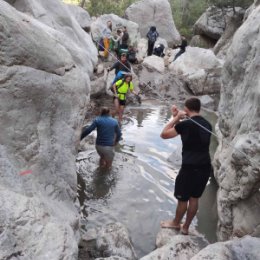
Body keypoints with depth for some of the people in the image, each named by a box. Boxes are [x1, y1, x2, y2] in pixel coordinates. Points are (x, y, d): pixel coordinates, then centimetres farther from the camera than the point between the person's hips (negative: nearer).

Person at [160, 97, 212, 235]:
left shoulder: (185, 124, -14)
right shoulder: (207, 124, 7)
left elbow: (164, 134, -4)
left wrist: (176, 118, 1)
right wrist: (179, 119, 21)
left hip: (190, 168, -6)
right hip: (205, 167, 7)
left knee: (182, 198, 13)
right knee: (194, 198, 17)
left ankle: (176, 223, 34)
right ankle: (186, 227, 31)